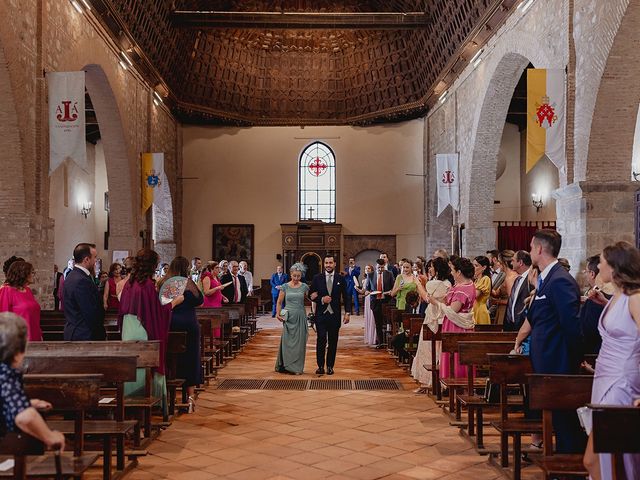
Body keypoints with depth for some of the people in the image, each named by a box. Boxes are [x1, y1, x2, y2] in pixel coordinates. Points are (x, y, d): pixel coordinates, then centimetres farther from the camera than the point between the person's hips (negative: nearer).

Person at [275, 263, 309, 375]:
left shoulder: (304, 287, 2)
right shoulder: (285, 286, 1)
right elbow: (279, 302, 7)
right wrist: (278, 314, -3)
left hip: (300, 317, 0)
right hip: (289, 317, 0)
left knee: (299, 342, 3)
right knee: (287, 342, 1)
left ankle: (298, 367, 11)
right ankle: (286, 366, 13)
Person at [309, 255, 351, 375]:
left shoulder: (341, 279, 4)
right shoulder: (317, 278, 3)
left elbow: (346, 297, 7)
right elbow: (311, 296, 5)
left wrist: (347, 312, -1)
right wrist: (321, 300, -12)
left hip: (335, 315, 1)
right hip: (321, 314, -1)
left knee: (333, 342, 5)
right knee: (321, 340, -5)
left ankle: (330, 366, 14)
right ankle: (320, 365, 5)